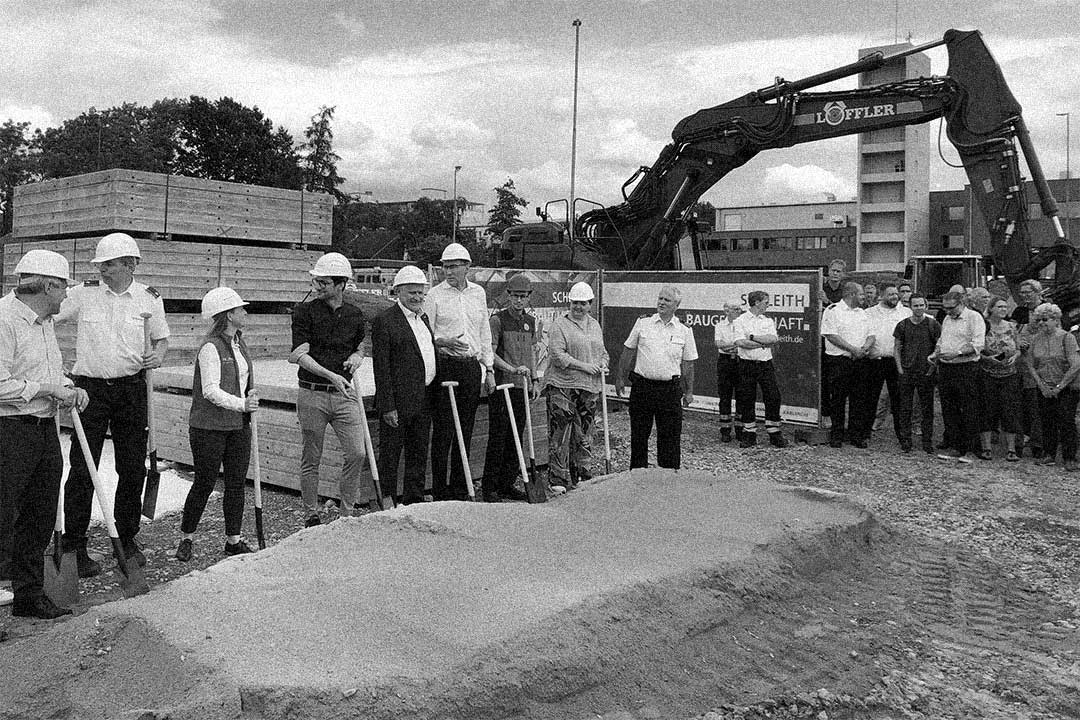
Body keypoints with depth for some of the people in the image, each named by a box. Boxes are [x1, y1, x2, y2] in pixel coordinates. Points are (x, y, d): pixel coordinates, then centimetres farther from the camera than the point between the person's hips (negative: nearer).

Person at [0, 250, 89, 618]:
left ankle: (30, 595, 28)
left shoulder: (44, 322, 15)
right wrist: (47, 388, -17)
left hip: (45, 431, 9)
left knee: (40, 518, 15)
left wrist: (69, 389, 8)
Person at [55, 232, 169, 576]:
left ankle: (127, 539, 23)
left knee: (133, 467, 7)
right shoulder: (82, 293, 0)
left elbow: (162, 338, 14)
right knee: (82, 468, -3)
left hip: (131, 389, 2)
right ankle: (74, 547, 7)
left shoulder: (149, 298, 3)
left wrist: (158, 355, -7)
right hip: (90, 388, -1)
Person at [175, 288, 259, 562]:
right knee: (205, 483, 1)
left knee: (236, 483, 9)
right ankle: (187, 539, 19)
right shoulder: (211, 347, -15)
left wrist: (251, 397, 6)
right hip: (209, 427, -7)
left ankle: (234, 539, 19)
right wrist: (241, 404, -31)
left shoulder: (239, 343, 12)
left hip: (239, 426, 8)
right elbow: (211, 391, -23)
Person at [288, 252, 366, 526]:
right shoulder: (304, 311, -3)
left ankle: (347, 513, 10)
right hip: (312, 393, -3)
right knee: (311, 459, 6)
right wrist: (330, 375, -24)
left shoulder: (354, 315, 8)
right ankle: (311, 516, 19)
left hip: (344, 393, 3)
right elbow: (301, 355, -11)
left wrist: (357, 356, 1)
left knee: (356, 453, -4)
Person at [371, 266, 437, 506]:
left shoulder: (423, 317, 15)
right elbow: (381, 367, -14)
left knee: (419, 454, 14)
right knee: (390, 456, 2)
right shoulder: (384, 321, -10)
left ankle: (414, 501, 25)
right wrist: (387, 406, -18)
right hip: (398, 400, -8)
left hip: (424, 401, 8)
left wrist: (433, 394, 15)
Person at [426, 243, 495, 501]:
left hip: (472, 366, 4)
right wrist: (444, 342, -22)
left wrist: (489, 368, 14)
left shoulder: (478, 293, 13)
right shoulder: (435, 295, -1)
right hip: (445, 366, -4)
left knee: (466, 430, 8)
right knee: (443, 429, -4)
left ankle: (460, 487, 16)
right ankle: (440, 489, 3)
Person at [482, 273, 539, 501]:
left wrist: (534, 381, 16)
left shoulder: (531, 322, 14)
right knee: (498, 437, -5)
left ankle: (507, 484, 17)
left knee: (517, 438, 8)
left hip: (522, 386, 6)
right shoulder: (498, 320, -6)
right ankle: (490, 487, 2)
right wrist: (513, 369, -23)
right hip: (501, 385, -6)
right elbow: (490, 353, -13)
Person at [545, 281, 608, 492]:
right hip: (562, 386, -6)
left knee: (584, 435, 11)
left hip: (589, 387, 6)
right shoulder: (560, 324, -4)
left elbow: (603, 352, 25)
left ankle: (583, 475, 20)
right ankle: (558, 479, -3)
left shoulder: (594, 325, 17)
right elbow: (557, 355, -13)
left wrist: (602, 364, 3)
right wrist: (583, 366, -16)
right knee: (560, 433, -7)